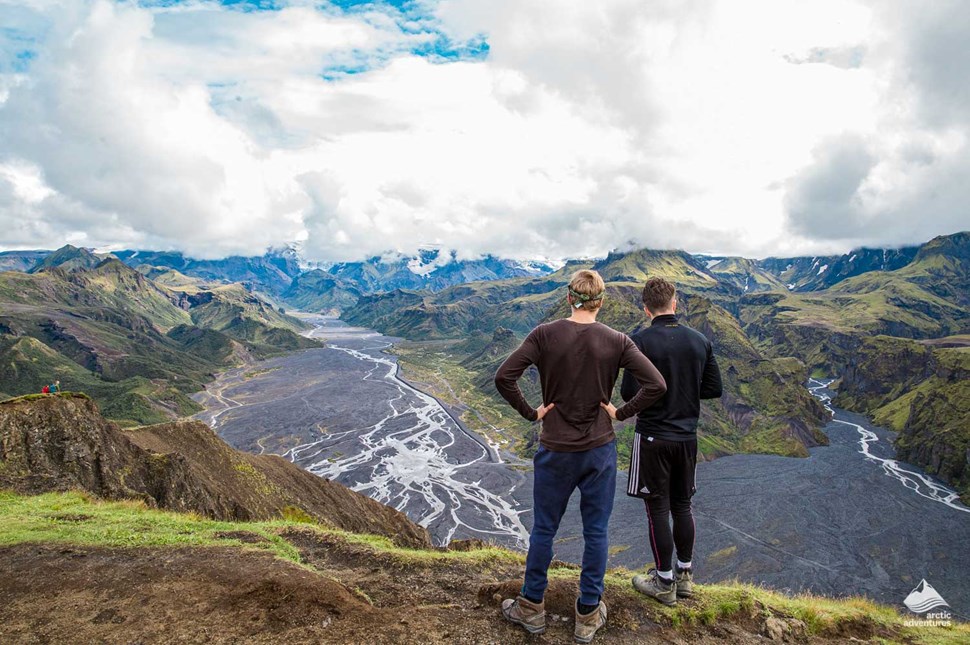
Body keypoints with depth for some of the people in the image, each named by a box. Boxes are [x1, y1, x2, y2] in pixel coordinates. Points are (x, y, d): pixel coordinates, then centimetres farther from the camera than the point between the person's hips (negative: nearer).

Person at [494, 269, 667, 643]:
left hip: (555, 451, 0)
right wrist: (622, 413, -2)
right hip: (600, 451, 1)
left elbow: (504, 377, -18)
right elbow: (656, 385, -12)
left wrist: (530, 412, -7)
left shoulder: (545, 335, -11)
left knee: (543, 530, 14)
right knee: (596, 533, 14)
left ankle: (531, 609, 30)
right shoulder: (616, 341, -8)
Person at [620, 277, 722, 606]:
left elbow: (629, 393, -17)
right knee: (682, 506, 18)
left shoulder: (641, 341, -16)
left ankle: (664, 583, 18)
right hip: (687, 436, 5)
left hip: (653, 437, -5)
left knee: (658, 508, 6)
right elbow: (714, 389, 5)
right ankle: (685, 576, 31)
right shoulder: (700, 340, -1)